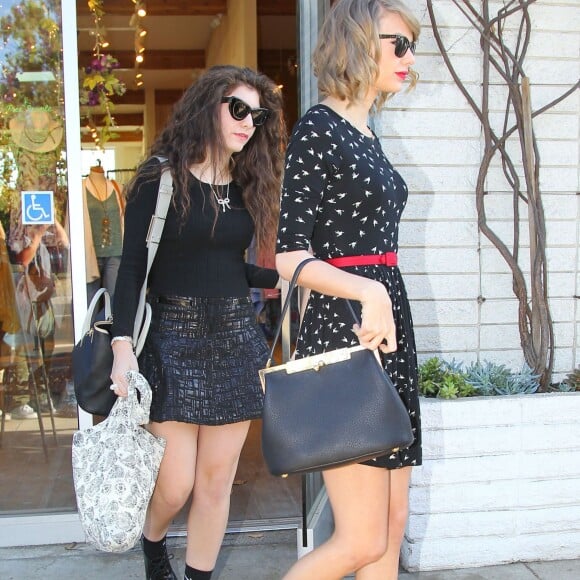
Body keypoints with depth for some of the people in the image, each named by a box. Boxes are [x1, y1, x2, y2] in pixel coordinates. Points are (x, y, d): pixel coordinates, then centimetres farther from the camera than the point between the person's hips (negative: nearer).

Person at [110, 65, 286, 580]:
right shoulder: (160, 177, -4)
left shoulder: (246, 186, 11)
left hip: (235, 339, 5)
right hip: (174, 339, -4)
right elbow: (132, 266, -8)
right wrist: (122, 343, -18)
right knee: (176, 485, 1)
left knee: (216, 481, 8)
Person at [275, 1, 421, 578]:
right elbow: (289, 257, -14)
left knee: (392, 529, 12)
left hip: (389, 332, 9)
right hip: (343, 334, -9)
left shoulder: (367, 136, 17)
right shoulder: (318, 128, -8)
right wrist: (368, 292, -28)